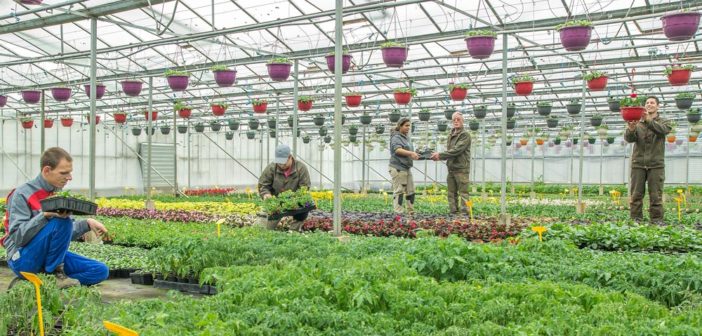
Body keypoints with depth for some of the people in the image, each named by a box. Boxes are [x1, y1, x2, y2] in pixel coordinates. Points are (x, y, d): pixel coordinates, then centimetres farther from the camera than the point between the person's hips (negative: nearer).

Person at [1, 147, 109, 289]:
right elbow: (18, 237, -21)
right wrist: (45, 215, -33)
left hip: (50, 256, 7)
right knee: (61, 222, -30)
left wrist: (87, 224, -6)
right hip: (24, 260, -7)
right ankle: (54, 273, -13)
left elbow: (67, 233, 11)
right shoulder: (23, 194, -13)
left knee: (101, 271, -6)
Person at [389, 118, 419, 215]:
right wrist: (411, 153, -37)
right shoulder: (396, 137, -8)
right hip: (398, 168, -9)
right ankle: (398, 213, -6)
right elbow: (397, 149, -26)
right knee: (399, 191, -8)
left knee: (411, 191, 8)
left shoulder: (406, 138, 20)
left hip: (407, 168, 9)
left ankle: (410, 212, 14)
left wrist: (414, 155, 8)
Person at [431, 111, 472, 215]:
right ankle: (453, 212, 14)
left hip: (462, 168, -7)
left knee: (463, 193, -7)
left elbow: (457, 150, -17)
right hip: (451, 168, 8)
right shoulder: (451, 135, 18)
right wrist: (439, 157, 0)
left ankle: (464, 213, -6)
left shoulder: (465, 135, -6)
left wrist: (440, 155, -15)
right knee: (452, 193, 8)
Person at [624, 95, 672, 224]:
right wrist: (631, 129, -28)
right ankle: (635, 220, 5)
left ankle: (657, 221, 3)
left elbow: (663, 130, -15)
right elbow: (629, 139, -4)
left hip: (656, 164, -1)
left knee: (656, 196, -2)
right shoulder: (637, 123, 13)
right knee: (636, 195, 1)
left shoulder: (664, 122, 10)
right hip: (638, 164, 1)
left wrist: (648, 120, -33)